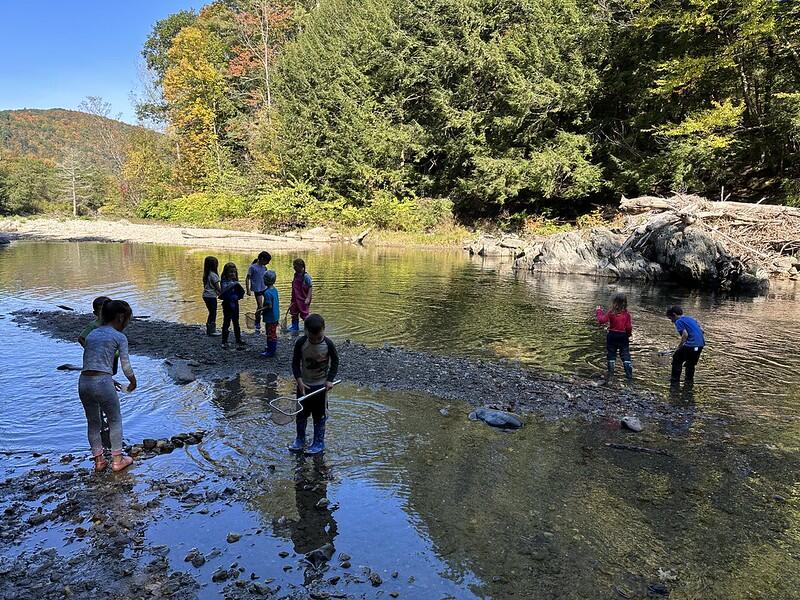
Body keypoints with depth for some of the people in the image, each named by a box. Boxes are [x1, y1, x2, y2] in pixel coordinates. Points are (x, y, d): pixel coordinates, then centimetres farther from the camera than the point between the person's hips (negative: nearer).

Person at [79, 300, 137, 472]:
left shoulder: (91, 334, 19)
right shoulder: (119, 337, 1)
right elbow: (126, 366, 2)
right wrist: (133, 381, 22)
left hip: (83, 382, 6)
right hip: (102, 382, -6)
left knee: (93, 422, 20)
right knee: (115, 420, 14)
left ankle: (99, 460, 29)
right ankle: (117, 460, 21)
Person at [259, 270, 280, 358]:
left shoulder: (267, 292, -22)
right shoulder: (275, 290, 5)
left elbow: (269, 306, -24)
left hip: (270, 317, -8)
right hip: (276, 316, 8)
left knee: (270, 334, 1)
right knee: (273, 333, 19)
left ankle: (271, 351, 9)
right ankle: (272, 348, 30)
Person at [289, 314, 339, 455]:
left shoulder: (328, 344, -15)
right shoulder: (301, 342, -13)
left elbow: (335, 362, -3)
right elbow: (295, 363, -5)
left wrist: (330, 380, -12)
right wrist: (299, 380, -15)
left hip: (320, 385, -2)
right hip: (303, 384, 2)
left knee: (319, 415, 6)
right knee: (301, 414, 13)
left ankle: (319, 442, 19)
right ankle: (300, 440, 29)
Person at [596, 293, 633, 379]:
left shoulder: (611, 313, -12)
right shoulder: (627, 314, -6)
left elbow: (601, 320, -13)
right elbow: (629, 327, -5)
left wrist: (599, 311, 2)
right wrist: (629, 334, 14)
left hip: (612, 336, -1)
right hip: (623, 336, 1)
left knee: (611, 354, 10)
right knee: (625, 355, 8)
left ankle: (611, 372, 11)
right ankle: (629, 373, 3)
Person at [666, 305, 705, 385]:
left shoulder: (679, 321, -3)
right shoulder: (690, 319, 22)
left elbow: (685, 334, -15)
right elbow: (702, 331, 18)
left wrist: (678, 347, -9)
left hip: (691, 344, -8)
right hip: (701, 344, 8)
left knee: (677, 358, 7)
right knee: (691, 362, 25)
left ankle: (675, 379, 10)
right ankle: (689, 379, 32)